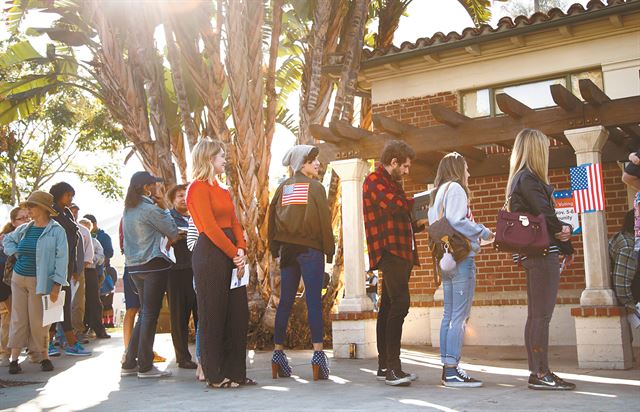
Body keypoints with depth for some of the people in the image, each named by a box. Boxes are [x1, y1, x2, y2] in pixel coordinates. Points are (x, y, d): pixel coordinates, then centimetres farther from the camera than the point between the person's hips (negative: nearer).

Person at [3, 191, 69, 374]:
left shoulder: (56, 231, -9)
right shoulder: (24, 229, 8)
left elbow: (61, 258, -12)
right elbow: (7, 239, 27)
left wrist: (57, 284, -18)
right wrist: (15, 252, 7)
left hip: (38, 281, -5)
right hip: (18, 278, 5)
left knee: (38, 321, -2)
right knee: (18, 319, 5)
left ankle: (44, 357, 13)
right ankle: (14, 359, 8)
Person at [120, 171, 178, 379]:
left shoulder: (128, 210, 12)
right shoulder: (150, 209, -13)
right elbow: (173, 233, -6)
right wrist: (164, 208, 2)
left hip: (134, 266, 8)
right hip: (154, 265, -8)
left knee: (144, 314, 15)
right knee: (150, 314, -4)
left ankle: (130, 363, 15)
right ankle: (145, 366, -1)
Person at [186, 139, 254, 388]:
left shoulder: (222, 190, 19)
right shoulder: (198, 188, -7)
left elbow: (234, 223, 12)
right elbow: (210, 227, -15)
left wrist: (241, 250, -4)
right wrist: (234, 253, -13)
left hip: (231, 254, 8)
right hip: (210, 254, -8)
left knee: (238, 314, 7)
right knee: (214, 315, -2)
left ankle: (235, 372, 15)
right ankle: (215, 376, 7)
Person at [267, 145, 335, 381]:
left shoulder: (283, 188, 10)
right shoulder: (315, 187, -4)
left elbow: (272, 218, 9)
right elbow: (324, 221, -7)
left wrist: (275, 248, 14)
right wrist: (329, 250, -2)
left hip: (287, 249, 5)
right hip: (311, 250, -5)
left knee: (285, 302, 8)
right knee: (314, 302, -6)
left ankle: (278, 353, 10)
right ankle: (318, 353, -10)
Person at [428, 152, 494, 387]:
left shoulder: (437, 192, 21)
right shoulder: (455, 188, -6)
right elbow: (457, 221, -18)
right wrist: (484, 233, -9)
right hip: (461, 257, -9)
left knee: (449, 315, 9)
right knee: (460, 315, -10)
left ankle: (448, 368, 11)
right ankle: (452, 371, -11)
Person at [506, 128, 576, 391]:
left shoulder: (519, 179, 19)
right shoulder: (529, 178, -11)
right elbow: (546, 215, -17)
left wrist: (562, 229, 0)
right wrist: (568, 248, -2)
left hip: (534, 253, 10)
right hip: (543, 253, -10)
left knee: (536, 315, 10)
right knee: (542, 316, -8)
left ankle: (537, 372, 15)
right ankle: (541, 374, -6)